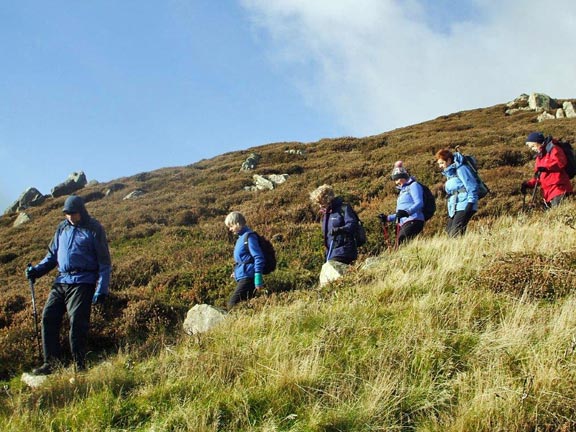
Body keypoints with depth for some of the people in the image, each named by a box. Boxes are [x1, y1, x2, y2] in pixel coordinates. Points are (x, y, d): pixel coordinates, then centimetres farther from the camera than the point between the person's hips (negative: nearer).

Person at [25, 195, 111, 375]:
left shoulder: (94, 229, -2)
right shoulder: (62, 228, 15)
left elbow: (104, 262, -3)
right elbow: (52, 254, 23)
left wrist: (101, 289, -10)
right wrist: (37, 270, 5)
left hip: (83, 282, -6)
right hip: (61, 281, 6)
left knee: (77, 321, -12)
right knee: (48, 317, -1)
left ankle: (79, 365, -2)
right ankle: (51, 363, 10)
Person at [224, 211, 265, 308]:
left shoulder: (249, 237, -14)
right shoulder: (241, 237, 14)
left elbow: (258, 257, -19)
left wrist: (258, 278, -21)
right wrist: (236, 271, 28)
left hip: (247, 278, -10)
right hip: (242, 277, 10)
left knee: (232, 304, -15)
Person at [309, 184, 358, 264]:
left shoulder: (344, 209, -6)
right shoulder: (325, 213, 20)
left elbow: (352, 224, -17)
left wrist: (339, 229, -36)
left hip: (342, 253, -8)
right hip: (331, 253, 8)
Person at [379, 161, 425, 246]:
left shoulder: (413, 185, 3)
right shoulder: (402, 191, 29)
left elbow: (419, 203, -14)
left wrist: (407, 212, -28)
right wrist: (387, 218, 22)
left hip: (413, 221, -9)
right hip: (404, 224, 9)